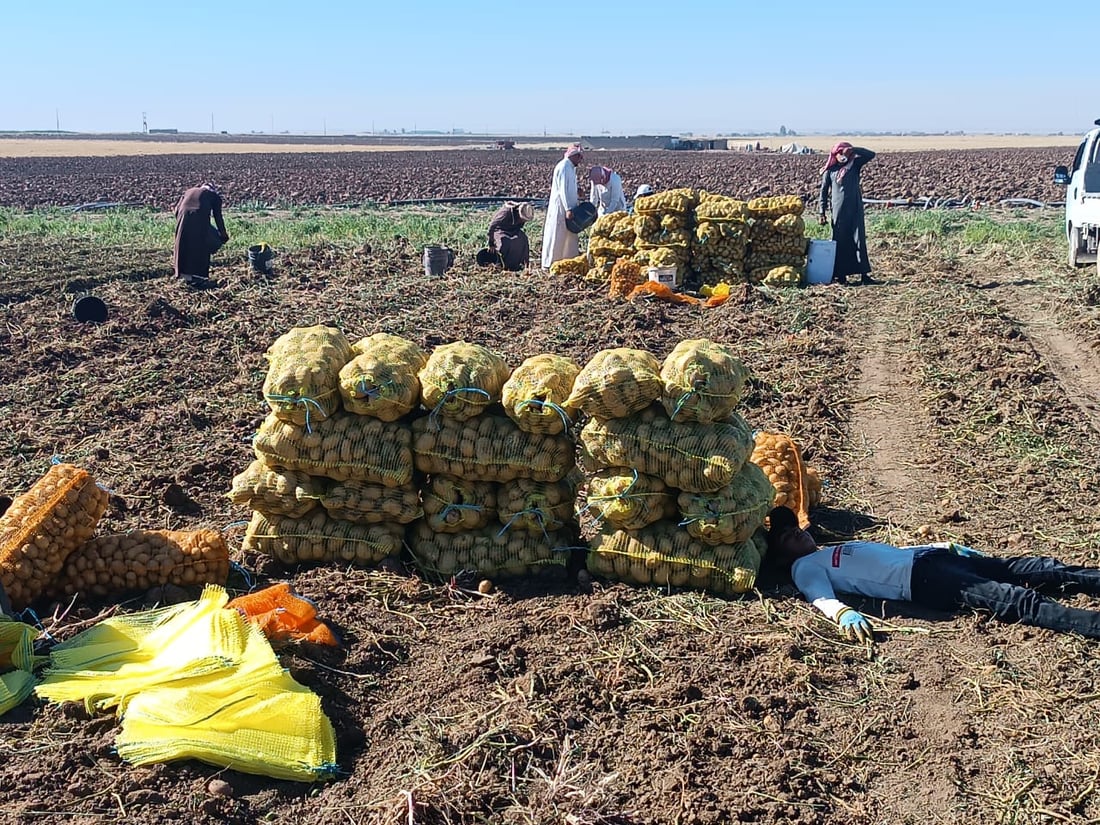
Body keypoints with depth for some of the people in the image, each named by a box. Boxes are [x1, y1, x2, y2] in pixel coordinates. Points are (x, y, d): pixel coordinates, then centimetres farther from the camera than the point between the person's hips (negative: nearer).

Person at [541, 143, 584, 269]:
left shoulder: (571, 167, 14)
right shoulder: (564, 167, -15)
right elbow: (563, 190, -21)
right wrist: (568, 209, -23)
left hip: (568, 208, 9)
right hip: (560, 208, -9)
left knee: (571, 235, 12)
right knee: (556, 236, -4)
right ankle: (549, 263, 3)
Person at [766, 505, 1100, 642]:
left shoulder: (838, 549, 29)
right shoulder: (805, 568, 5)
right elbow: (822, 598, -15)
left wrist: (948, 546, 26)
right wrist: (844, 613, -39)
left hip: (924, 556, 9)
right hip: (918, 581, -9)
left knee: (1017, 568, 0)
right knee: (1010, 598, -22)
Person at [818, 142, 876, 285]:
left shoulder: (855, 164, 8)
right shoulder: (830, 171, 5)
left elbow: (871, 154, -3)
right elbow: (824, 192, 7)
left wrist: (853, 150, -14)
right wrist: (822, 213, 2)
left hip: (856, 209, 1)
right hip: (839, 211, -1)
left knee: (859, 240, -2)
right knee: (840, 242, 1)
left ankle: (864, 274, -3)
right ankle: (840, 275, 5)